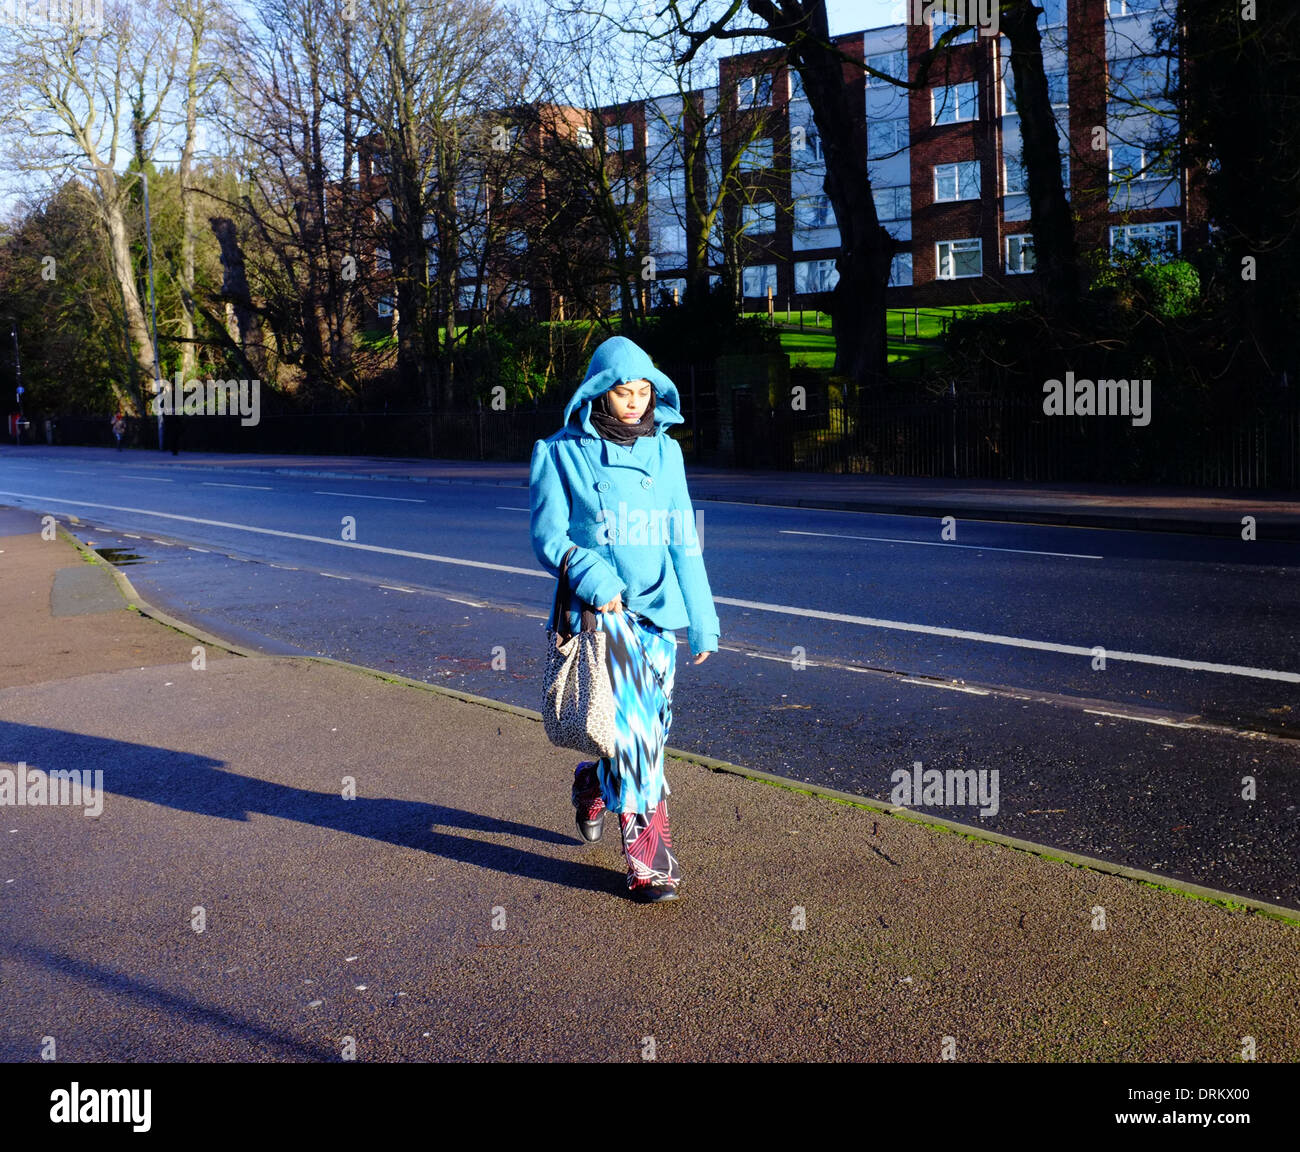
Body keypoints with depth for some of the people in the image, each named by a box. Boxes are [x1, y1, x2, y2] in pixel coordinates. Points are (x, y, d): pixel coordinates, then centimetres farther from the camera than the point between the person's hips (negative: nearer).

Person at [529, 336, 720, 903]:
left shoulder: (665, 452, 10)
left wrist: (702, 620, 10)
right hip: (599, 611, -4)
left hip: (658, 610, 4)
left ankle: (593, 783, 40)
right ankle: (648, 857, -7)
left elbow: (684, 542, 12)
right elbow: (548, 537, -2)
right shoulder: (562, 454, 0)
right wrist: (593, 577, -20)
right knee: (631, 723, -16)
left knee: (649, 727, 9)